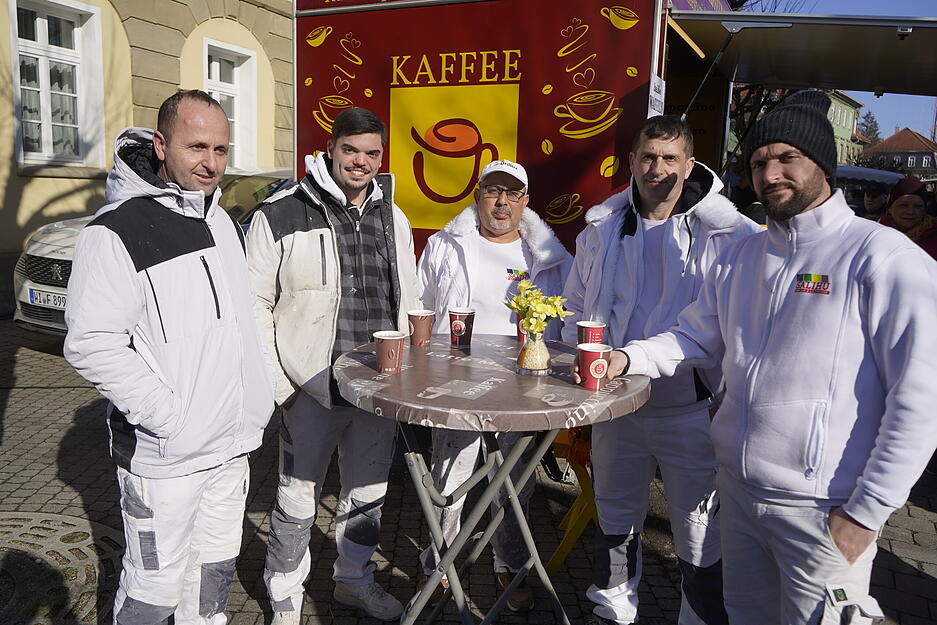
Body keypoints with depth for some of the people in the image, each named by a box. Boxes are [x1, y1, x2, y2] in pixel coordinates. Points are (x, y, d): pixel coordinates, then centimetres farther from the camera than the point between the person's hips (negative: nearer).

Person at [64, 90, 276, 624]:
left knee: (217, 567, 20)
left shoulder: (226, 226, 10)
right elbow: (91, 345, -19)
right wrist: (167, 416, -20)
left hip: (231, 445, 7)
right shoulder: (117, 232, -14)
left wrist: (260, 397, 10)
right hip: (162, 456, -7)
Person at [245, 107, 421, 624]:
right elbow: (255, 303, -6)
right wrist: (275, 381, -11)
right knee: (298, 499, 9)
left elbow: (409, 299, 17)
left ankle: (355, 579, 42)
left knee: (368, 492, 19)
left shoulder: (392, 218, 10)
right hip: (312, 388, -5)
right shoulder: (281, 215, -7)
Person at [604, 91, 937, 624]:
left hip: (823, 510, -6)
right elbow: (697, 337, 16)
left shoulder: (882, 256, -11)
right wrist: (628, 358, -2)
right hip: (738, 490, 6)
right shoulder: (741, 258, 9)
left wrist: (867, 512, -14)